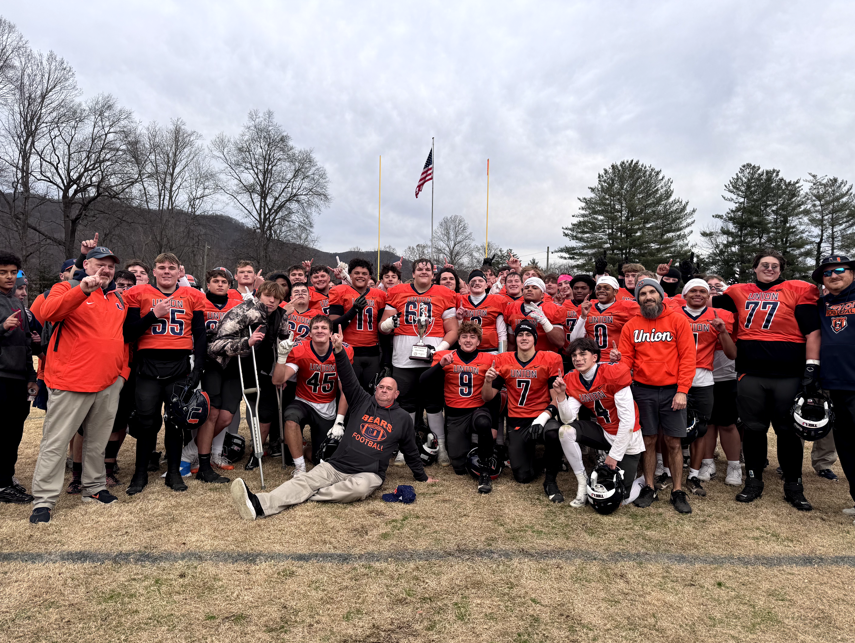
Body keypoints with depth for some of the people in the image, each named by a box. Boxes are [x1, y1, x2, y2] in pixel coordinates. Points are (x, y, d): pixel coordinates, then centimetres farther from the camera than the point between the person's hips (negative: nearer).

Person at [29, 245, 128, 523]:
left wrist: (123, 370, 15)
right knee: (55, 442, 1)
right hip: (71, 382, -6)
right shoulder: (67, 289, -1)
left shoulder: (118, 298, 17)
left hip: (110, 384, 6)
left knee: (98, 439, 16)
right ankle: (43, 501, 8)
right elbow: (48, 313, -22)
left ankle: (94, 487, 28)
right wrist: (83, 289, -34)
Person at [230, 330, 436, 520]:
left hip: (368, 474, -1)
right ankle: (260, 505, -41)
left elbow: (410, 451, 21)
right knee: (304, 480, -22)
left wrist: (423, 477, 27)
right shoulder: (363, 402, 13)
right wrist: (339, 351, -16)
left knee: (360, 488, -37)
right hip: (336, 465, 2)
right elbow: (348, 379, -1)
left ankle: (308, 496, -28)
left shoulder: (403, 418, 11)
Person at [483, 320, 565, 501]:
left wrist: (543, 417, -22)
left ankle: (550, 480, -12)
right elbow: (487, 398, 4)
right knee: (523, 476, -7)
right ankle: (531, 456, 31)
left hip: (542, 417, -2)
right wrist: (488, 381, -17)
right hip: (516, 422, 2)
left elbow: (557, 398, -6)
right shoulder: (503, 361, 3)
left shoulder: (551, 359, -3)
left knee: (554, 432, -38)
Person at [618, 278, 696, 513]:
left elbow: (687, 357, -4)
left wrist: (682, 391, -10)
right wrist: (618, 362, -18)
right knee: (648, 440, 8)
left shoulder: (678, 321, -1)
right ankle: (649, 488, 20)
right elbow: (626, 357, 6)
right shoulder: (631, 326, 5)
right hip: (643, 390, 1)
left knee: (673, 443, 4)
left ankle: (678, 492, 17)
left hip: (672, 390, -1)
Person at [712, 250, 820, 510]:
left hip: (788, 376, -2)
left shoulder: (798, 290, 2)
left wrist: (811, 369, -8)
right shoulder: (740, 292, 10)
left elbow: (812, 331, -2)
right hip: (750, 376, 2)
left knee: (788, 431, 6)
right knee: (753, 429, 10)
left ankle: (794, 487, 21)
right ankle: (753, 482, 23)